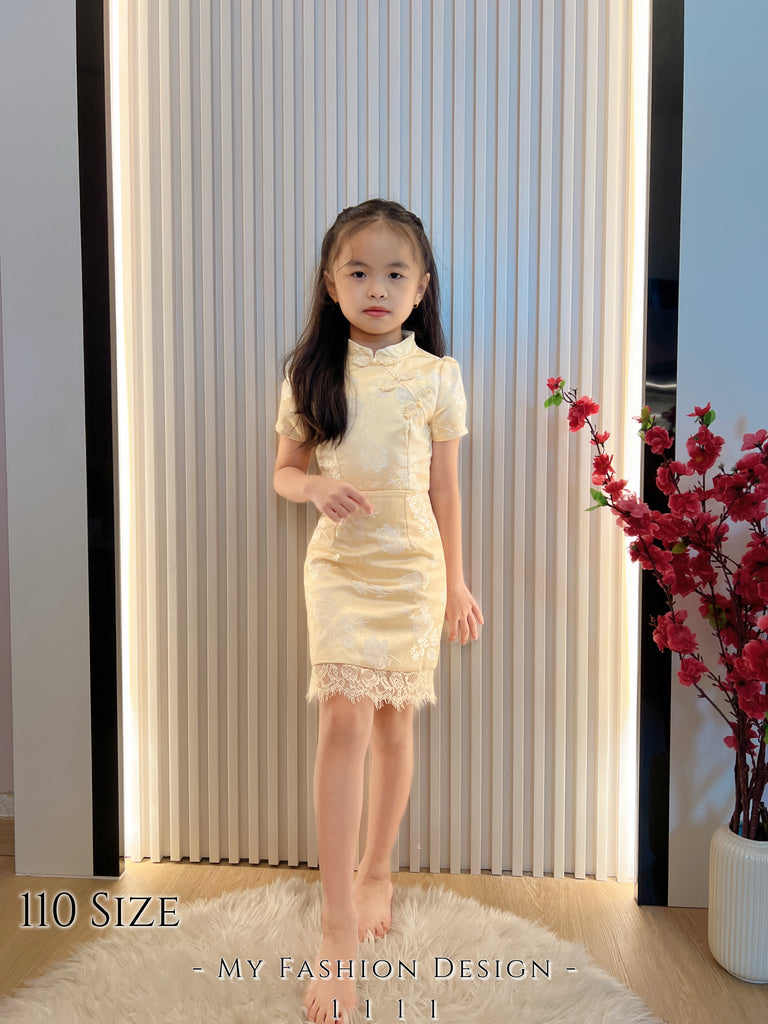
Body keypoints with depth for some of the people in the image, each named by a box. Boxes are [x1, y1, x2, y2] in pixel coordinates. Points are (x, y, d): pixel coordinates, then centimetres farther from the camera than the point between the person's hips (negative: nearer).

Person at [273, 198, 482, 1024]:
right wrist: (318, 488, -16)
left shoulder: (436, 376, 0)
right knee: (345, 718, -12)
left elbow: (444, 490, 5)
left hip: (413, 566, 1)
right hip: (340, 562, 0)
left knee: (393, 721, 9)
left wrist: (456, 583, 8)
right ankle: (339, 932, -3)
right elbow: (284, 472, 7)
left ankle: (374, 873, 32)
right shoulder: (310, 374, 1)